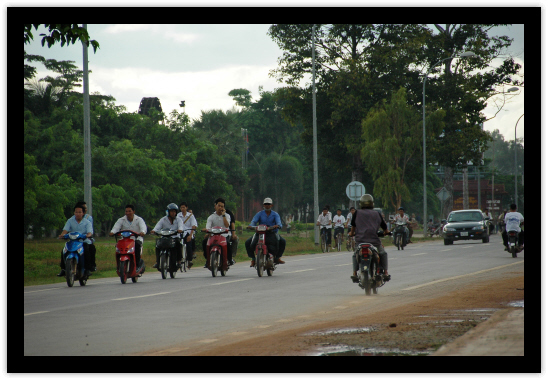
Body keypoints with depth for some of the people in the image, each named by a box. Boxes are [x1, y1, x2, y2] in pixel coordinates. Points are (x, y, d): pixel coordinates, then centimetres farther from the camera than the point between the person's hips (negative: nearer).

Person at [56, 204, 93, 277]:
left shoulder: (87, 222, 3)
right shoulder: (70, 221, 8)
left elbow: (90, 232, -11)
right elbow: (65, 230, -4)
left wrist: (88, 235, -36)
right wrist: (62, 235, -27)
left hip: (84, 241, -2)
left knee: (86, 250, -32)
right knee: (63, 251, -20)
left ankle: (87, 269, -24)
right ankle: (63, 269, -9)